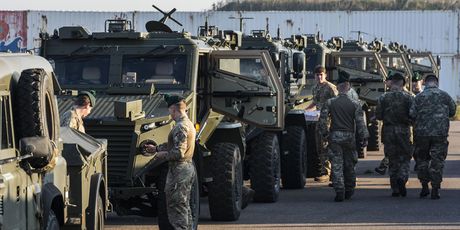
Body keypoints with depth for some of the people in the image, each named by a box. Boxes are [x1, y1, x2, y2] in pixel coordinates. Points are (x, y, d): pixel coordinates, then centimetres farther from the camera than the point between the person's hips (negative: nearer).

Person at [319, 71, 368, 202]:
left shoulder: (330, 103, -1)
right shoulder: (354, 104, -2)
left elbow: (322, 119, -3)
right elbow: (360, 122, -4)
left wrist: (324, 133, 9)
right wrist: (364, 138, 2)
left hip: (335, 137, -1)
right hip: (349, 137, 1)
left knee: (336, 165, 0)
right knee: (349, 164, 14)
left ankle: (339, 191, -9)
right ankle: (349, 191, 23)